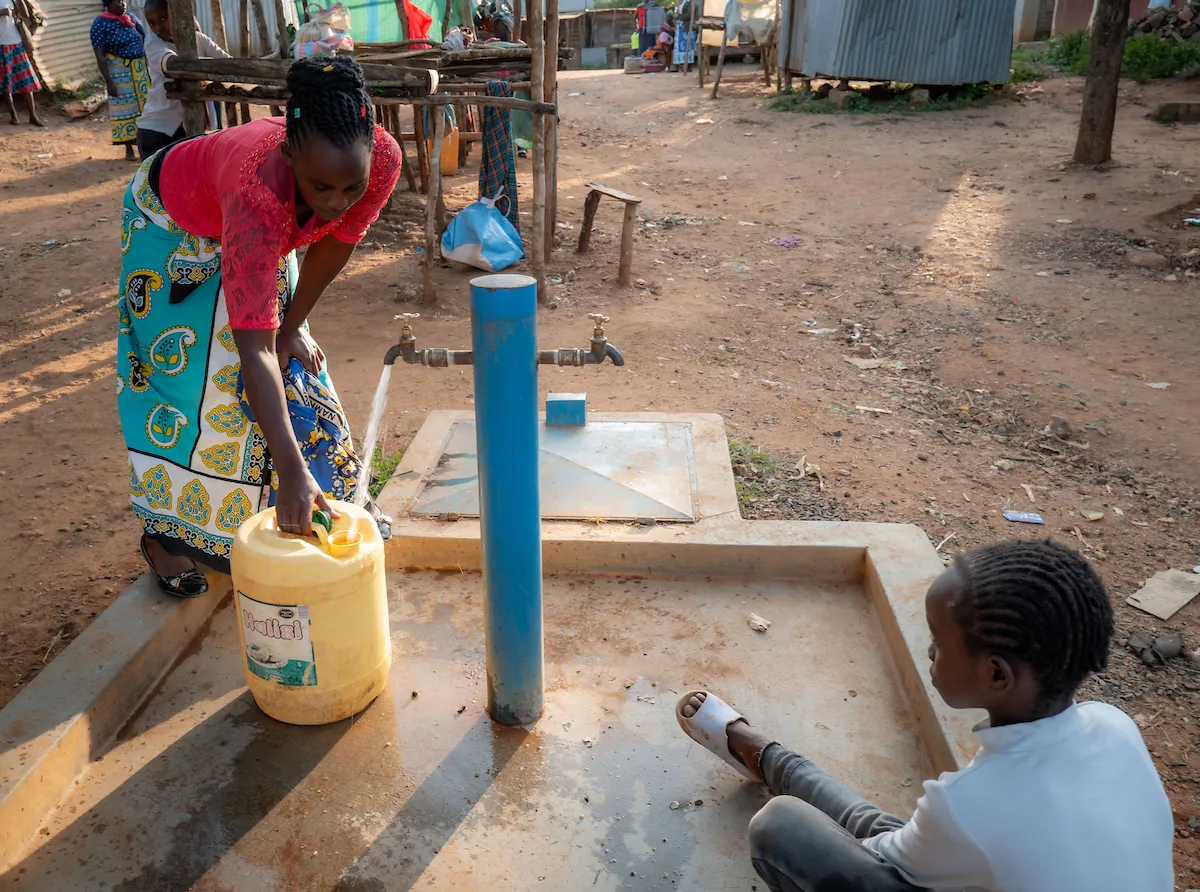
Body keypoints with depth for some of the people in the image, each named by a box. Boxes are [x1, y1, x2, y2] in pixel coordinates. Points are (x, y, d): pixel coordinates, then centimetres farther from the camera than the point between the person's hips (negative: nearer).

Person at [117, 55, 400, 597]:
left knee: (292, 360, 7)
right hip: (174, 224, -5)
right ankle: (166, 532, 11)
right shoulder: (261, 192, -48)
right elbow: (254, 347, -48)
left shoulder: (382, 160, -34)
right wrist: (292, 469, -53)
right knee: (184, 367, -4)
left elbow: (334, 246, -14)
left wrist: (292, 328, -7)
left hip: (265, 230, 5)